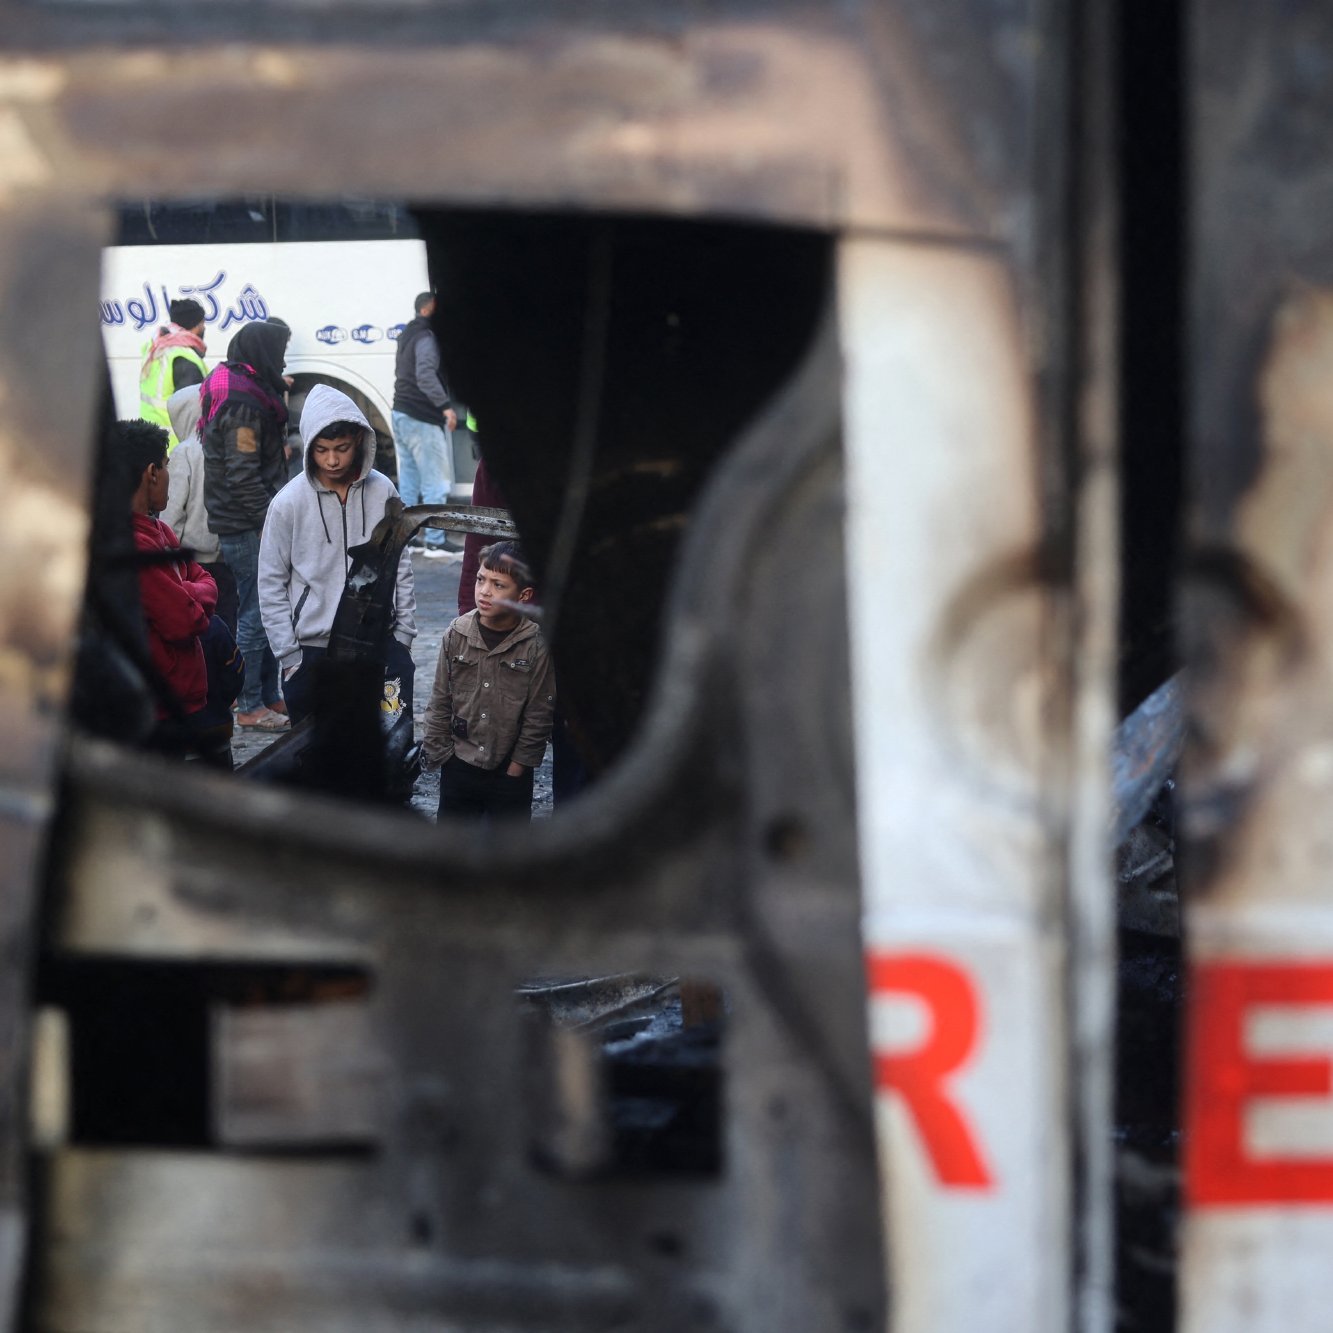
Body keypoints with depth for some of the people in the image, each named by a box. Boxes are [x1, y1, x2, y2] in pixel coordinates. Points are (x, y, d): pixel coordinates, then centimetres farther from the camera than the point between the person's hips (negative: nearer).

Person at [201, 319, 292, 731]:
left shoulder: (247, 393, 13)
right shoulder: (243, 404, -20)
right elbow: (242, 476, -22)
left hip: (250, 525, 10)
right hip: (248, 527, -10)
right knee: (256, 614, -3)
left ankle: (268, 695, 27)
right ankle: (250, 707, 4)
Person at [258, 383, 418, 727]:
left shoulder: (382, 492, -1)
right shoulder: (289, 503, -7)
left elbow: (400, 567, 9)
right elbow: (271, 585, -1)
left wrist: (404, 634, 7)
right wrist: (288, 655, -3)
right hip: (313, 649, -1)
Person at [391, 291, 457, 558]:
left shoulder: (408, 336, 17)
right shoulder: (426, 338, -14)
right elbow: (426, 375, -27)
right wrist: (445, 405, -33)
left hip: (401, 413, 10)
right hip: (421, 419, -10)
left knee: (409, 481, 14)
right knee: (436, 483, -7)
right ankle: (434, 543, -9)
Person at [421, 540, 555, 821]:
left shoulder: (538, 646, -14)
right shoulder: (457, 634, -5)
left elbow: (538, 716, -8)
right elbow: (440, 703, 2)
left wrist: (515, 769, -7)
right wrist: (438, 754, 1)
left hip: (511, 771, -2)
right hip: (459, 764, 3)